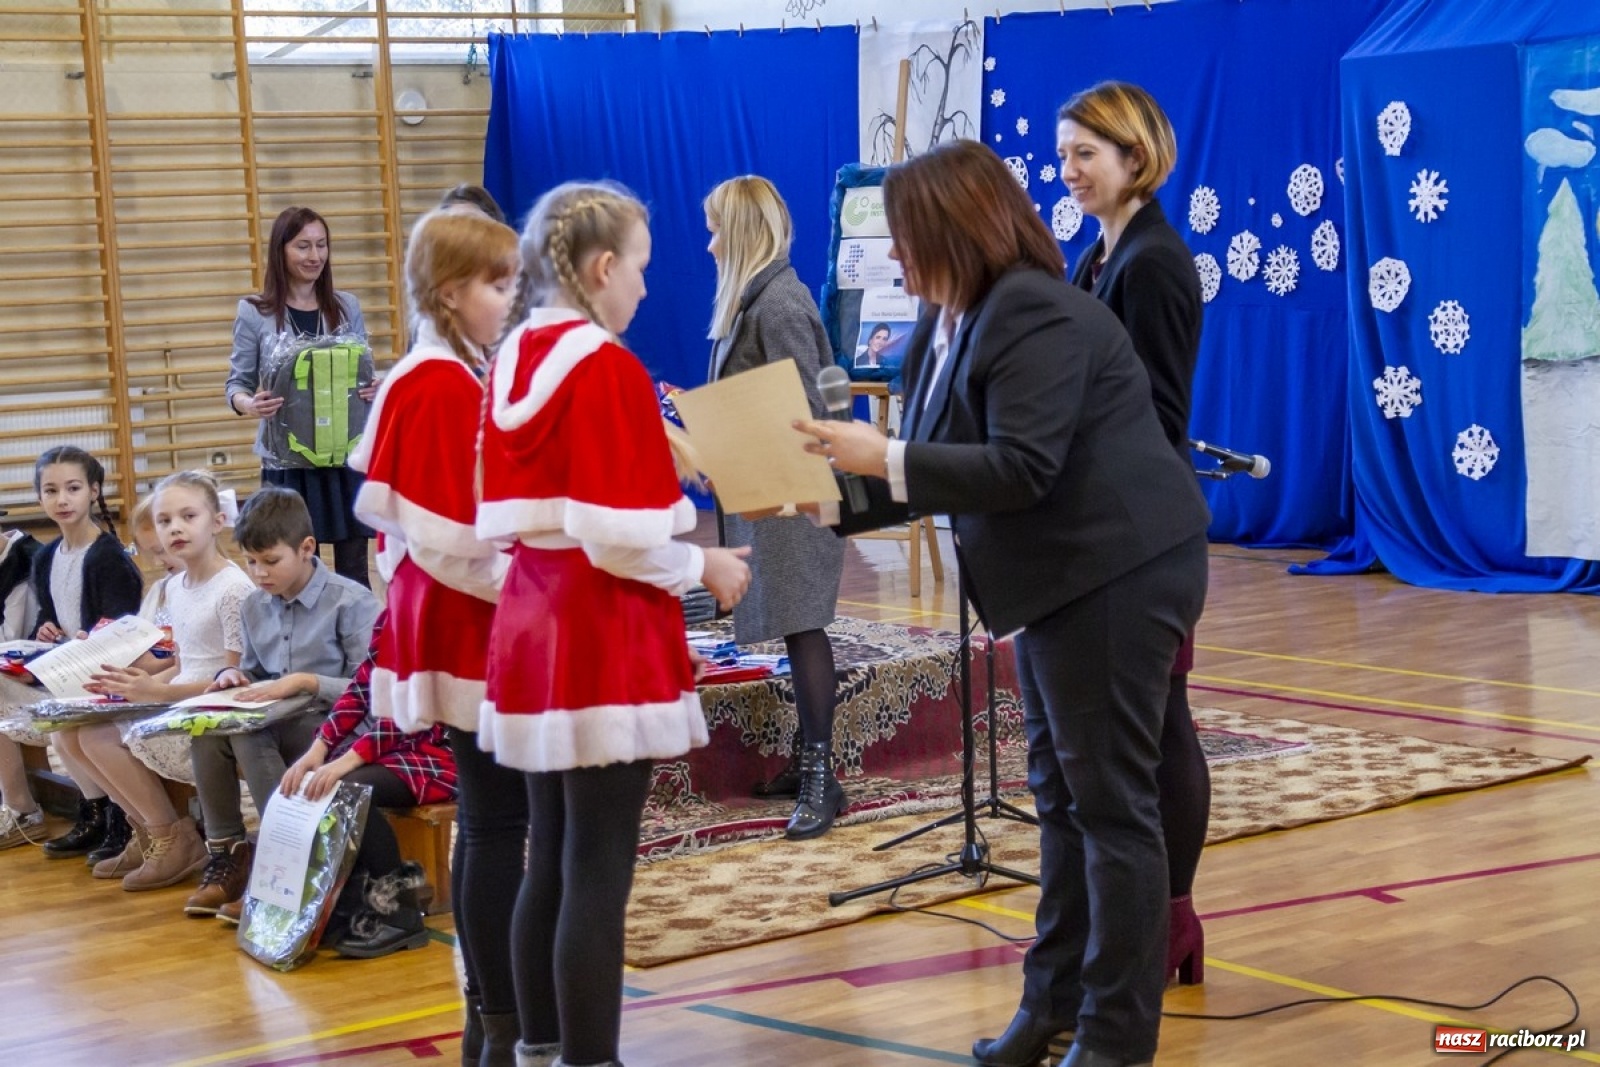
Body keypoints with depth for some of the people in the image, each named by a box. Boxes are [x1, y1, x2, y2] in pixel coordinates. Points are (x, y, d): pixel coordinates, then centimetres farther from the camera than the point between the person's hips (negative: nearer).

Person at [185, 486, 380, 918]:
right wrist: (234, 675, 0)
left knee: (247, 732, -31)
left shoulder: (351, 602, -10)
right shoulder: (254, 606, 10)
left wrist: (305, 682, -24)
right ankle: (225, 850, -11)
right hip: (273, 726, 6)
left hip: (333, 727, -6)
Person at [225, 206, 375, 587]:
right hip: (287, 460, -2)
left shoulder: (346, 308, 7)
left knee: (353, 569, 4)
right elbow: (236, 383, 2)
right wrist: (249, 405, -20)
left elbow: (365, 375, 12)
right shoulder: (254, 313, -1)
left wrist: (374, 392, -11)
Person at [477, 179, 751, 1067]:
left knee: (548, 864, 14)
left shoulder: (512, 362, 9)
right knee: (596, 876, -3)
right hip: (602, 638, -8)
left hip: (531, 625, 8)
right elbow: (619, 539, -18)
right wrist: (707, 568, -4)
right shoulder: (606, 368, -15)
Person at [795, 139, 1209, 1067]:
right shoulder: (957, 321, 10)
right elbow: (947, 467, 12)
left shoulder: (1037, 314, -20)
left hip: (1118, 574, -10)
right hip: (1066, 579, 10)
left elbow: (1020, 469, -27)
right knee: (1063, 794, 15)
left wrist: (885, 457, -24)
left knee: (1111, 800, -3)